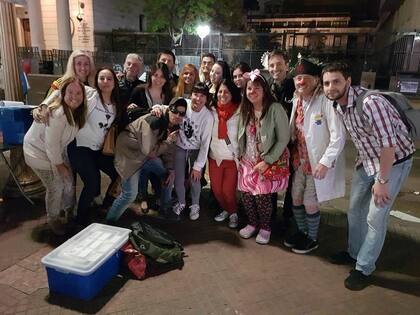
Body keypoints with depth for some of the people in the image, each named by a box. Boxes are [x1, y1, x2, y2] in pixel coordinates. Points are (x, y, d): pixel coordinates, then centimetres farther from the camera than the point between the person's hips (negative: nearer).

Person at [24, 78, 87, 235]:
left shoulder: (76, 110, -7)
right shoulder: (57, 114, -33)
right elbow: (51, 144, -28)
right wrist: (59, 165, -18)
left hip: (57, 151, 8)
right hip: (39, 153, -8)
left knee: (69, 181, 14)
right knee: (56, 188, -1)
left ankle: (68, 210, 40)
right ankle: (53, 219, 25)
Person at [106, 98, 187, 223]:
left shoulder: (174, 127, -3)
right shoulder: (154, 121, -29)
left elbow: (168, 151, 5)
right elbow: (149, 151, -30)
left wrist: (170, 169, -5)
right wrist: (168, 141, -22)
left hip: (148, 156, 8)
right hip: (129, 153, -8)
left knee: (168, 174, 11)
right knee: (130, 194, -14)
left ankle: (166, 208, 30)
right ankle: (110, 221, 9)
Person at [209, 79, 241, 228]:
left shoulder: (239, 112, -11)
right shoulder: (212, 111, 0)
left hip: (233, 158, -4)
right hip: (215, 157, 4)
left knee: (228, 191, -3)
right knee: (216, 189, 11)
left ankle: (233, 213, 27)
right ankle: (225, 210, 39)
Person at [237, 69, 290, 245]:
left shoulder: (275, 109, -14)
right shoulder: (245, 110, 4)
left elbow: (283, 139, -15)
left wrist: (267, 161, -16)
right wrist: (239, 157, 6)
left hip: (267, 163, -5)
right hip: (247, 162, 5)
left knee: (262, 197, -6)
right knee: (246, 195, 4)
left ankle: (265, 228, 21)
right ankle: (252, 224, 29)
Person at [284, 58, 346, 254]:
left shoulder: (325, 101, -19)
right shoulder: (297, 100, 4)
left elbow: (339, 136, -21)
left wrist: (325, 162, -22)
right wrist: (292, 153, 4)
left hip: (318, 162, -7)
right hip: (300, 160, 7)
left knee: (310, 203, 4)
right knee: (296, 199, 15)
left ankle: (312, 239, 30)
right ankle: (301, 232, 39)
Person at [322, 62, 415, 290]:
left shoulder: (370, 103, -31)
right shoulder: (337, 105, -6)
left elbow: (388, 144, -28)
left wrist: (382, 181, -21)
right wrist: (359, 165, 14)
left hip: (394, 161, -7)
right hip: (367, 160, 8)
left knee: (375, 217, -3)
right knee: (355, 209, 15)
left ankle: (364, 269, 15)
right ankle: (354, 252, 36)